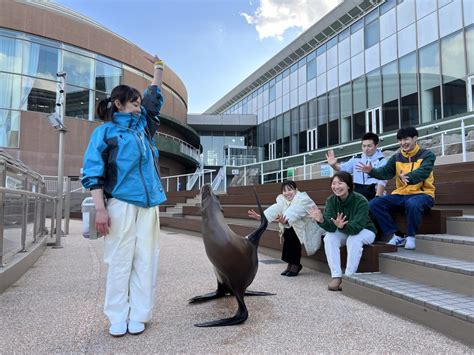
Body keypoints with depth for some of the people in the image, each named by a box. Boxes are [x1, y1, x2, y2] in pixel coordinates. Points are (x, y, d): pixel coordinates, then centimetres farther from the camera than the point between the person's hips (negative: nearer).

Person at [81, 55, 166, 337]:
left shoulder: (143, 126, 17)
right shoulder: (105, 131, 4)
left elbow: (155, 99, 31)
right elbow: (93, 172, -3)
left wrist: (158, 68, 27)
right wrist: (101, 208, -12)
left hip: (149, 203, 4)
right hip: (121, 203, -4)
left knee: (146, 259, 1)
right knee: (120, 260, -2)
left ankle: (138, 315, 9)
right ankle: (118, 317, 10)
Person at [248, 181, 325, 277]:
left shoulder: (303, 199, -24)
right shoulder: (283, 200, -3)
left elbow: (294, 212, -44)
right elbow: (275, 209, -21)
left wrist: (285, 220, -65)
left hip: (310, 229, -7)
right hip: (298, 227, 7)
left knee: (292, 233, -27)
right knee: (286, 232, -19)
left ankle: (295, 264, -13)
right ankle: (290, 264, -6)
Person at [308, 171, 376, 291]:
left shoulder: (361, 201, -27)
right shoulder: (331, 200, -16)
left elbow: (356, 227, -36)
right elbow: (331, 227, -24)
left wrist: (343, 226, -56)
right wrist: (321, 220, -46)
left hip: (364, 231, -3)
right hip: (343, 232, 4)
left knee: (353, 239, -34)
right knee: (329, 237, -25)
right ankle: (336, 276, -22)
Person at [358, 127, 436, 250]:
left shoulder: (427, 155, 1)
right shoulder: (396, 157, 13)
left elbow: (422, 173, -19)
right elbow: (385, 172, -2)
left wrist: (407, 177, -39)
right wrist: (372, 171, -24)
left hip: (422, 193, -5)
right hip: (400, 194, 5)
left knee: (412, 204, -40)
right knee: (374, 203, -17)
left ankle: (411, 236, -15)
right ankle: (396, 235, -11)